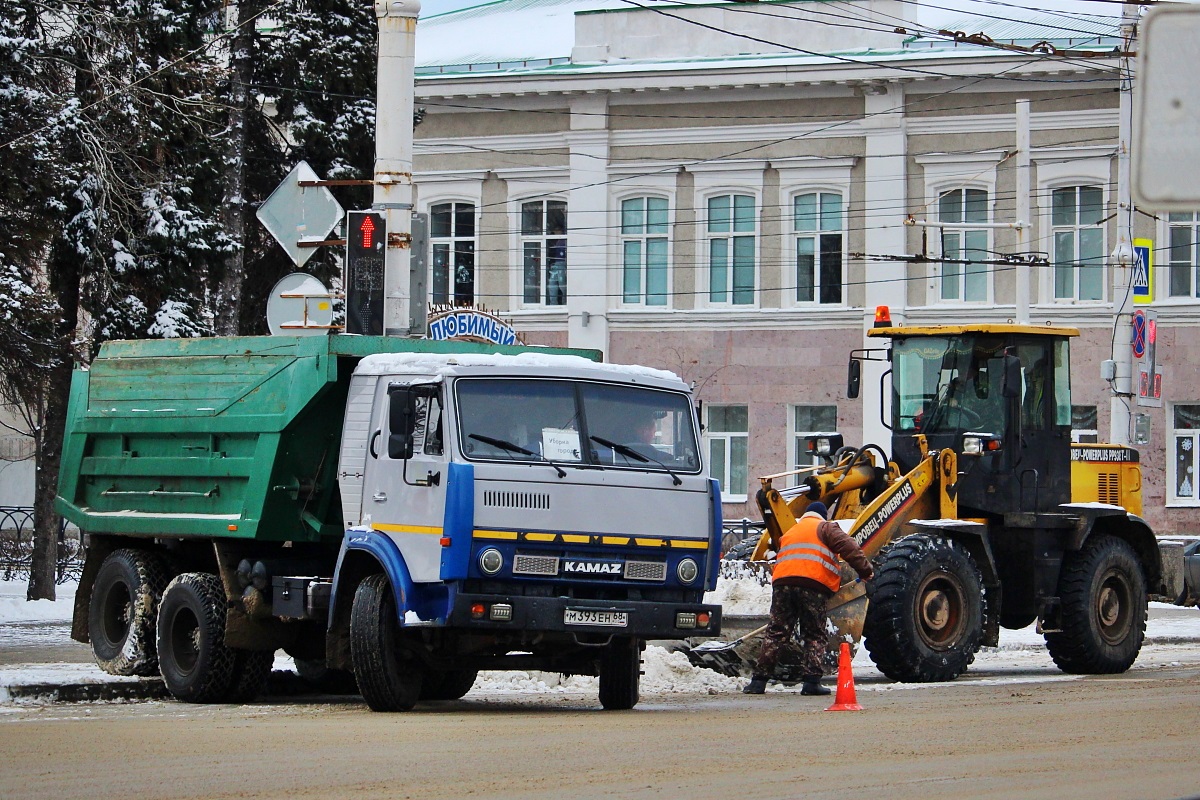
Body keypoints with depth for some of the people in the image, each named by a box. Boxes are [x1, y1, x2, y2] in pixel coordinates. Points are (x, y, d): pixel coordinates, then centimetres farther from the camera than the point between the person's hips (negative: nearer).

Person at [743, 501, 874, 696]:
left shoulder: (789, 533, 33)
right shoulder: (824, 527, 13)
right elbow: (848, 547, -3)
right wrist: (865, 570, -2)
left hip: (782, 583, 4)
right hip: (813, 585, -4)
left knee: (776, 633, 6)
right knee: (815, 636, 4)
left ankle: (759, 681, 2)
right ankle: (812, 681, -5)